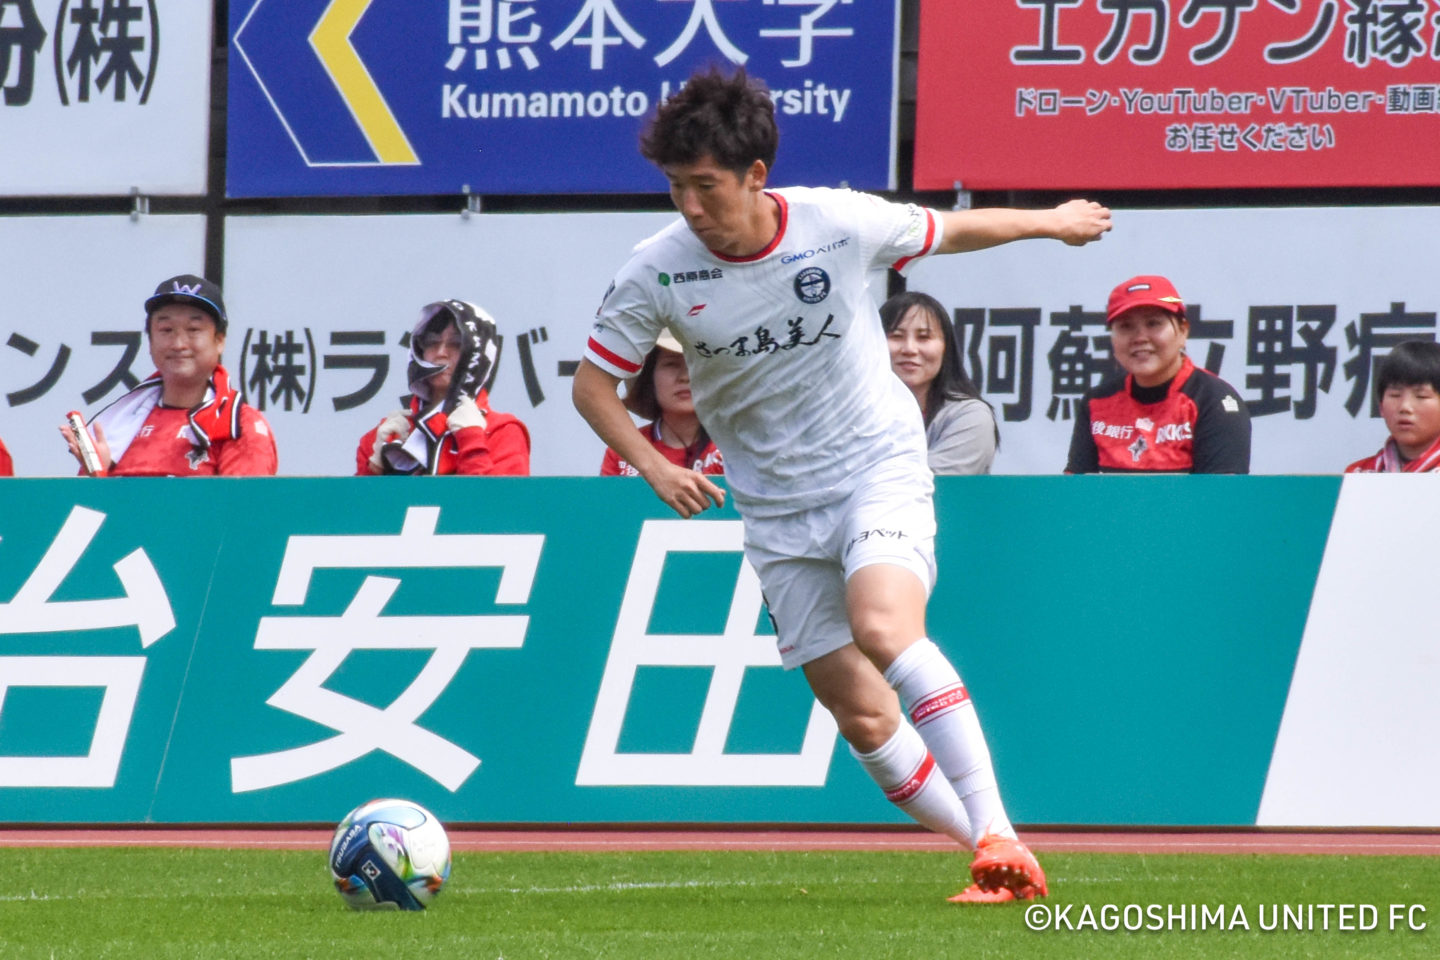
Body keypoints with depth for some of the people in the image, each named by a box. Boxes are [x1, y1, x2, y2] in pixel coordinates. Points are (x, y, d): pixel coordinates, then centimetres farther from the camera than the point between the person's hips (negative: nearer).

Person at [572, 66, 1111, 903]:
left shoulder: (841, 223, -13)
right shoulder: (659, 271, -11)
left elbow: (949, 231, 8)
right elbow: (593, 384, 1)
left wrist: (1051, 222, 22)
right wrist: (654, 466, -16)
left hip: (878, 465, -3)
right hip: (779, 509, 3)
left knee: (883, 626, -30)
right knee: (862, 716, -2)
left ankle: (1001, 839, -31)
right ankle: (997, 866, 11)